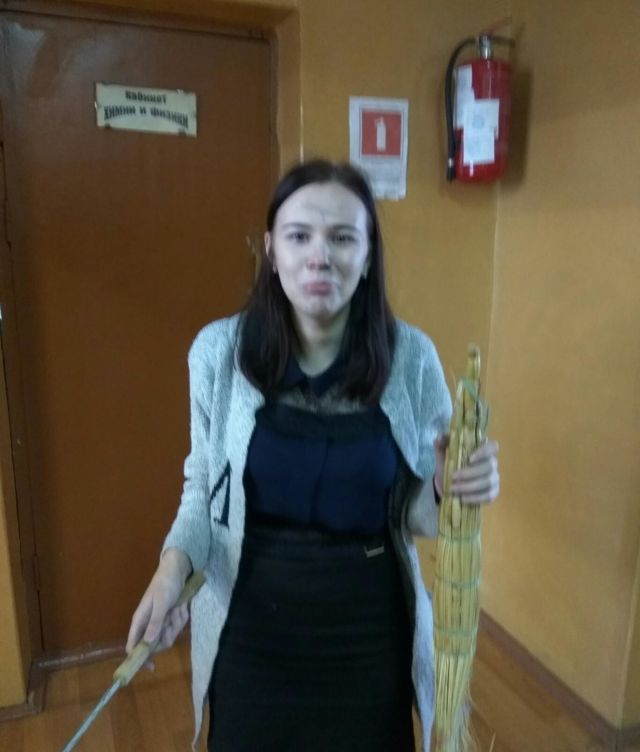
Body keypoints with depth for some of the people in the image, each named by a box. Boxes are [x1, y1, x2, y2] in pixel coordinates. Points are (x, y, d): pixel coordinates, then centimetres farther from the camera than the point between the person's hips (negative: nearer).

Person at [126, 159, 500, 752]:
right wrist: (174, 563, -17)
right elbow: (203, 486, 0)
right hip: (253, 623, 1)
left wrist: (454, 487, -24)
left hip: (368, 622, 0)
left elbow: (419, 513, -3)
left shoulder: (411, 356, -13)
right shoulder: (219, 351, -12)